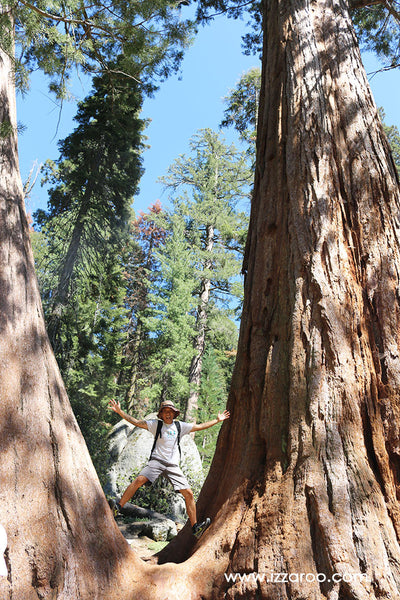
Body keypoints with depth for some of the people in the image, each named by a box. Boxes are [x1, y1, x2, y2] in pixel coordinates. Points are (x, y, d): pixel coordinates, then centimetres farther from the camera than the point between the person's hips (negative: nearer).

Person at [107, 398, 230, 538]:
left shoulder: (180, 426, 14)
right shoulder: (156, 424, 7)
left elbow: (199, 426, 21)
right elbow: (136, 422, 1)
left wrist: (217, 420, 21)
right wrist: (120, 412, -8)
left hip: (173, 465, 3)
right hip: (157, 460, -2)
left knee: (188, 493, -6)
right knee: (139, 480, -26)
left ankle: (195, 527, 3)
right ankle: (117, 507, -12)